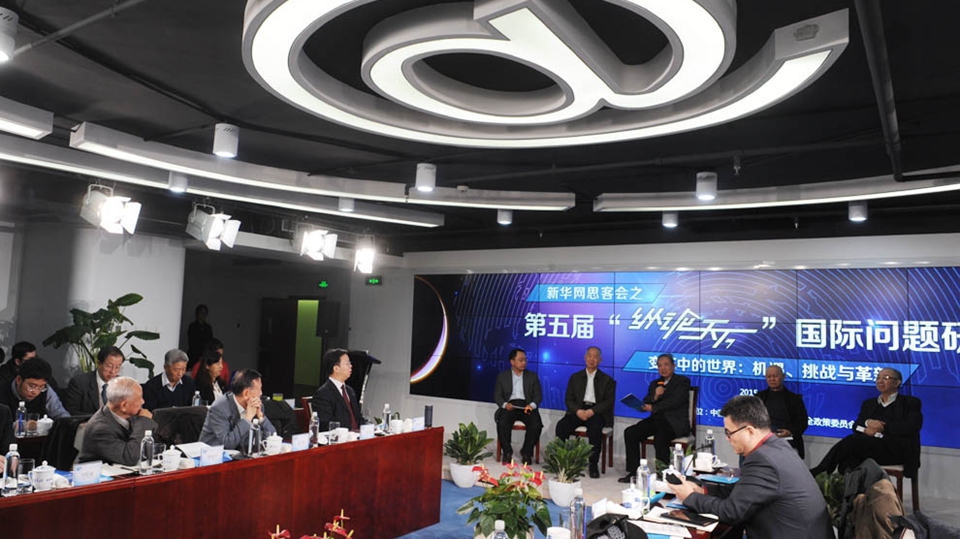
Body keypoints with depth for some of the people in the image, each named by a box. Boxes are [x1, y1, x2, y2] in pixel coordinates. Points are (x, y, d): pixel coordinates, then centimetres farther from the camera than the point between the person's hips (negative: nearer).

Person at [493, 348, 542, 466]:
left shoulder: (532, 376, 16)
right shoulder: (502, 376, 13)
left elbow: (538, 395, 8)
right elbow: (497, 395, 7)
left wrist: (532, 405, -14)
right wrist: (505, 404, -15)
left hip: (526, 406, 1)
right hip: (509, 406, -1)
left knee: (536, 425, -28)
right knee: (502, 424, -31)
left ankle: (526, 452, -6)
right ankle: (507, 452, -9)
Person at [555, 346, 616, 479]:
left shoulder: (607, 380, 11)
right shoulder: (575, 377, 17)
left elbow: (609, 402, 0)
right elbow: (568, 399, 9)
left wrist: (592, 411, -16)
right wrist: (578, 411, -13)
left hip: (597, 412, -2)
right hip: (578, 410, 2)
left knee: (595, 428, -35)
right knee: (561, 425, -27)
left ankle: (593, 464, -22)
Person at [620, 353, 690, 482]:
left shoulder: (682, 381, 3)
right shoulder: (654, 383, 20)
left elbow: (675, 401, -11)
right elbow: (644, 405, 12)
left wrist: (653, 408, -6)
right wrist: (655, 396, -9)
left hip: (674, 422, -6)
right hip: (656, 420, 6)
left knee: (660, 438, -36)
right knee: (629, 432, -15)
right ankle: (634, 472, -9)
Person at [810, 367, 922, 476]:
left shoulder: (910, 402, 13)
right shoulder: (869, 403, 26)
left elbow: (912, 427, -6)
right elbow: (856, 426, 11)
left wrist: (881, 428, -10)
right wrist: (868, 422, -12)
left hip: (897, 451, -4)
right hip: (869, 445, 5)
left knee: (852, 441, -31)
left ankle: (818, 473, -31)